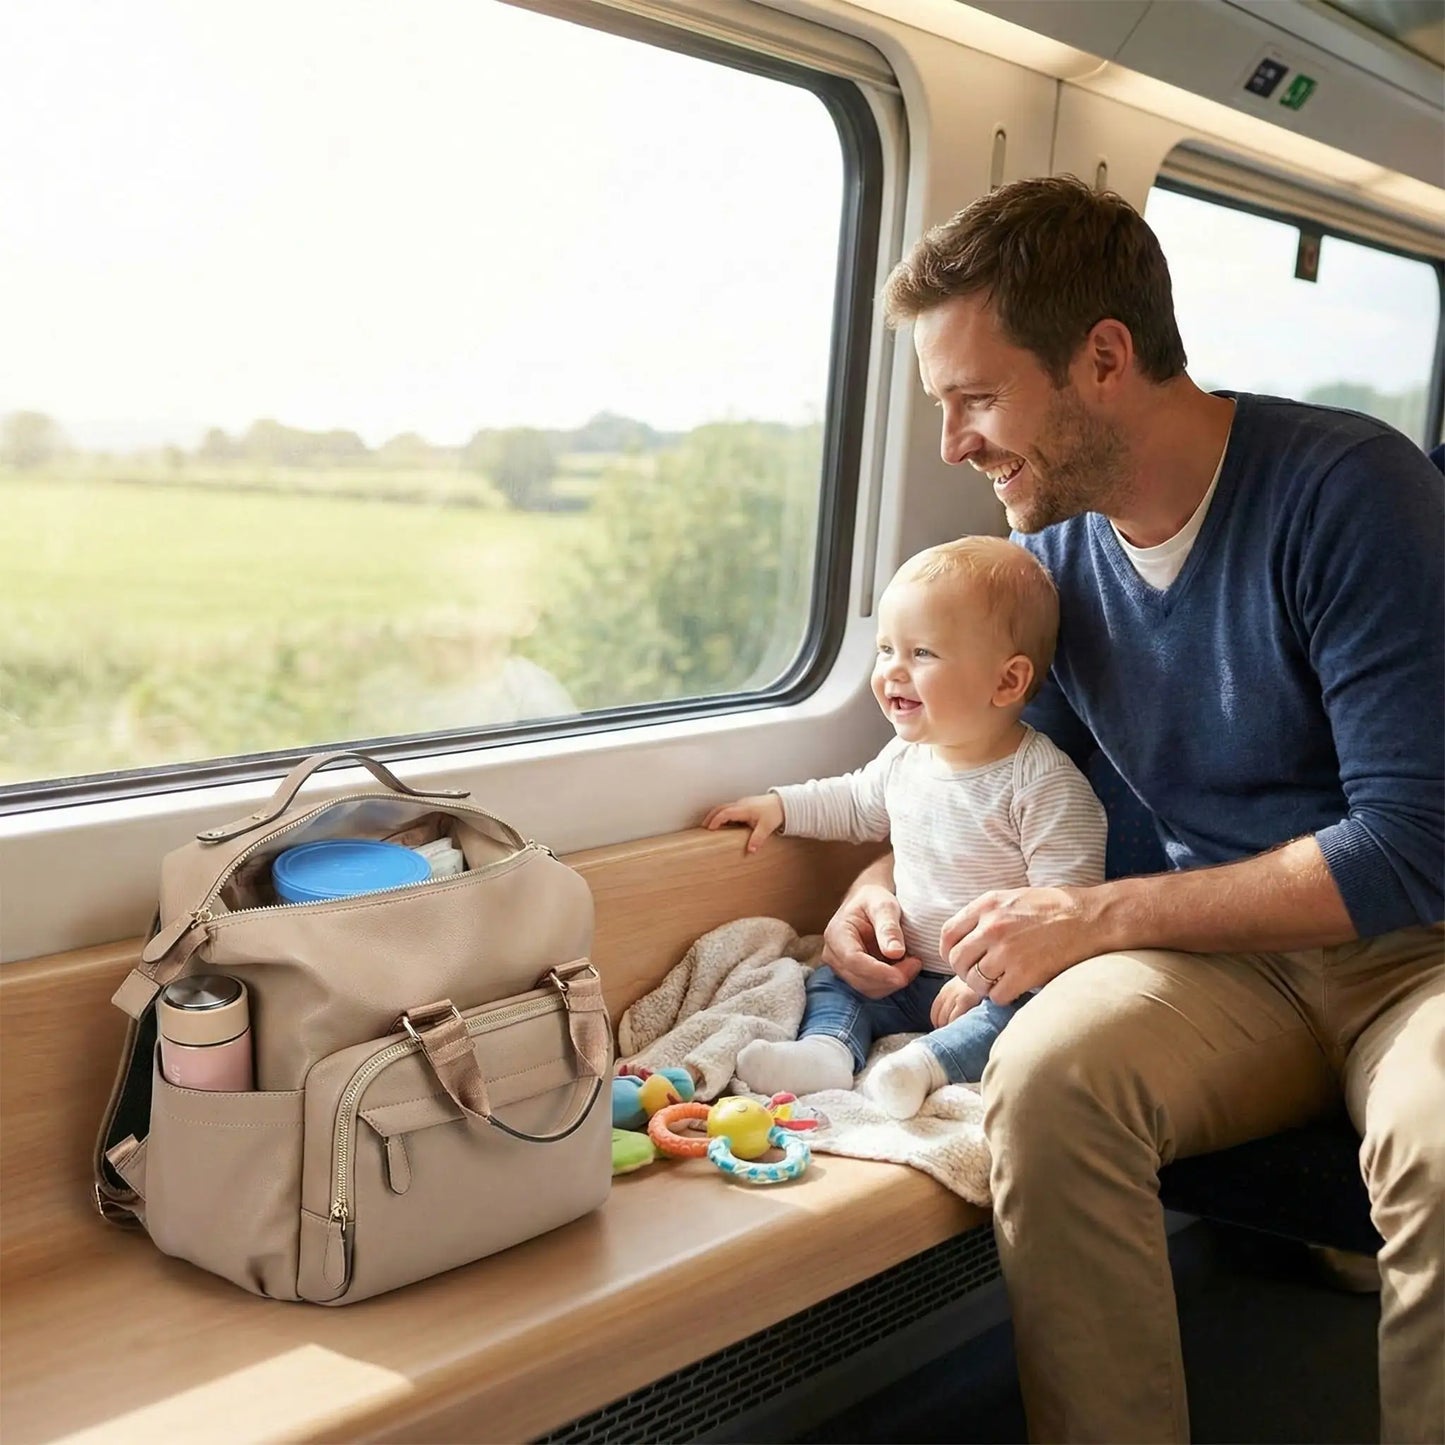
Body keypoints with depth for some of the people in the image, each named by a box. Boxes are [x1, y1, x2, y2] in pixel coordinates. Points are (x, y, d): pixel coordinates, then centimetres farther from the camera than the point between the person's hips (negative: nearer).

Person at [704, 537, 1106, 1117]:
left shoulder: (1044, 784, -19)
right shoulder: (906, 755, 4)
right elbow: (857, 804, 27)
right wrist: (780, 806, 16)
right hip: (908, 976, 7)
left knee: (1019, 1015, -34)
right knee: (830, 981, -5)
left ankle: (925, 1064, -48)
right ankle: (826, 1050, -30)